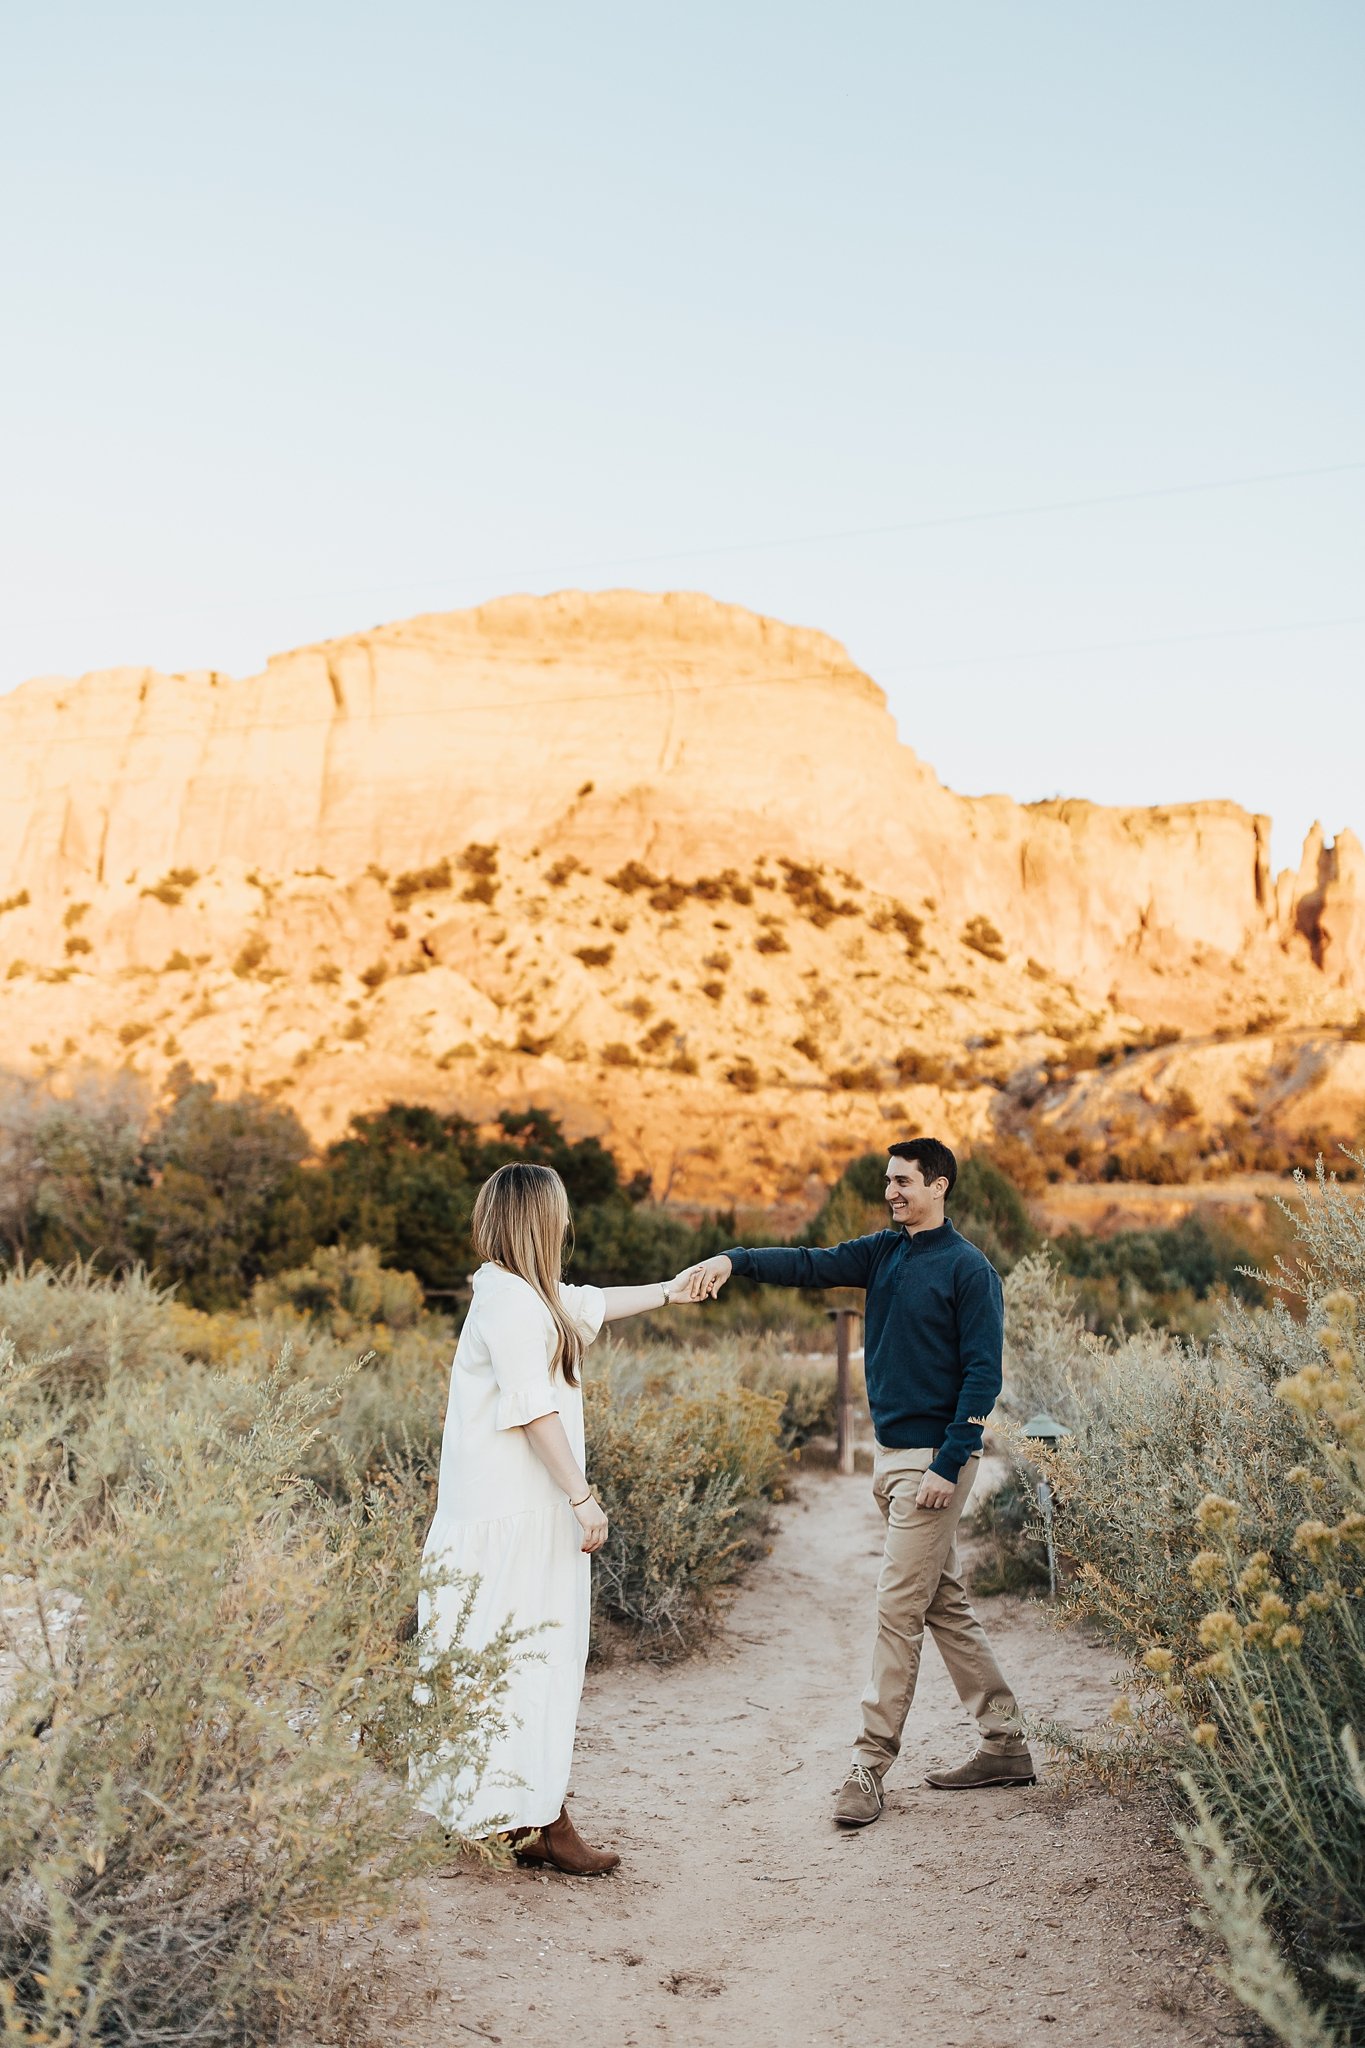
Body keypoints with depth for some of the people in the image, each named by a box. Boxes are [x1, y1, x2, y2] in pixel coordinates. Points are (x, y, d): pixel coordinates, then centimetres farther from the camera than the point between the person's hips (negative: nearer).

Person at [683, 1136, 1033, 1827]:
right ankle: (1005, 1744, 23)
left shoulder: (969, 1270, -10)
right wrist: (733, 1259, -18)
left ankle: (870, 1764, 2)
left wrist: (948, 1465, -19)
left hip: (934, 1459, -8)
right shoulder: (882, 1253, 10)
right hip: (889, 1455, 8)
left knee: (899, 1608, -6)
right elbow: (810, 1265, -2)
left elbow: (983, 1374, -13)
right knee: (945, 1605, 13)